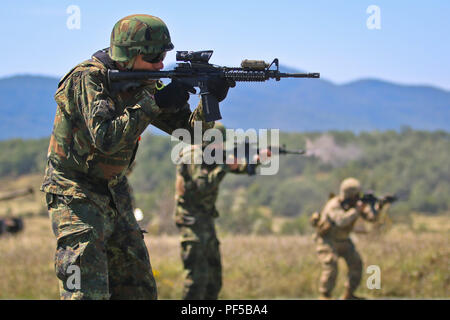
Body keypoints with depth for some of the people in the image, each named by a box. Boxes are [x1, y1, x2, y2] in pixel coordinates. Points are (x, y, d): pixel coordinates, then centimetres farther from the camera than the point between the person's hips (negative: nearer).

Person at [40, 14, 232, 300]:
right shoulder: (87, 79, -19)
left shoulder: (143, 83, 3)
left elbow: (189, 127, 6)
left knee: (141, 290, 9)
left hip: (116, 197, 8)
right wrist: (154, 103, -30)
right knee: (88, 292, -17)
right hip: (75, 198, -8)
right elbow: (106, 138, -32)